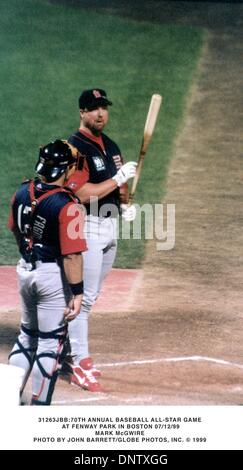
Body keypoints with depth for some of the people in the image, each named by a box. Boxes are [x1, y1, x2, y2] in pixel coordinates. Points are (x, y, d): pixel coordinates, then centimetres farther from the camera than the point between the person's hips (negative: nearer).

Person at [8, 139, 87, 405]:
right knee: (51, 342, 4)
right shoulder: (67, 205, -23)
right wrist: (77, 293, -21)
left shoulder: (23, 192, -2)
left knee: (27, 335, 22)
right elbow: (71, 255, -24)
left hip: (25, 270, 7)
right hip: (53, 274, -7)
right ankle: (39, 407, 7)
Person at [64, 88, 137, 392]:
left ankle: (72, 351, 25)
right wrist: (119, 178, -22)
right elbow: (83, 194, -22)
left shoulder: (110, 146, 13)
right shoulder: (76, 147, -14)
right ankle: (80, 364, -5)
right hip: (87, 227, -8)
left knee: (90, 295, 15)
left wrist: (125, 204, 3)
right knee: (84, 296, -7)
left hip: (110, 226, 8)